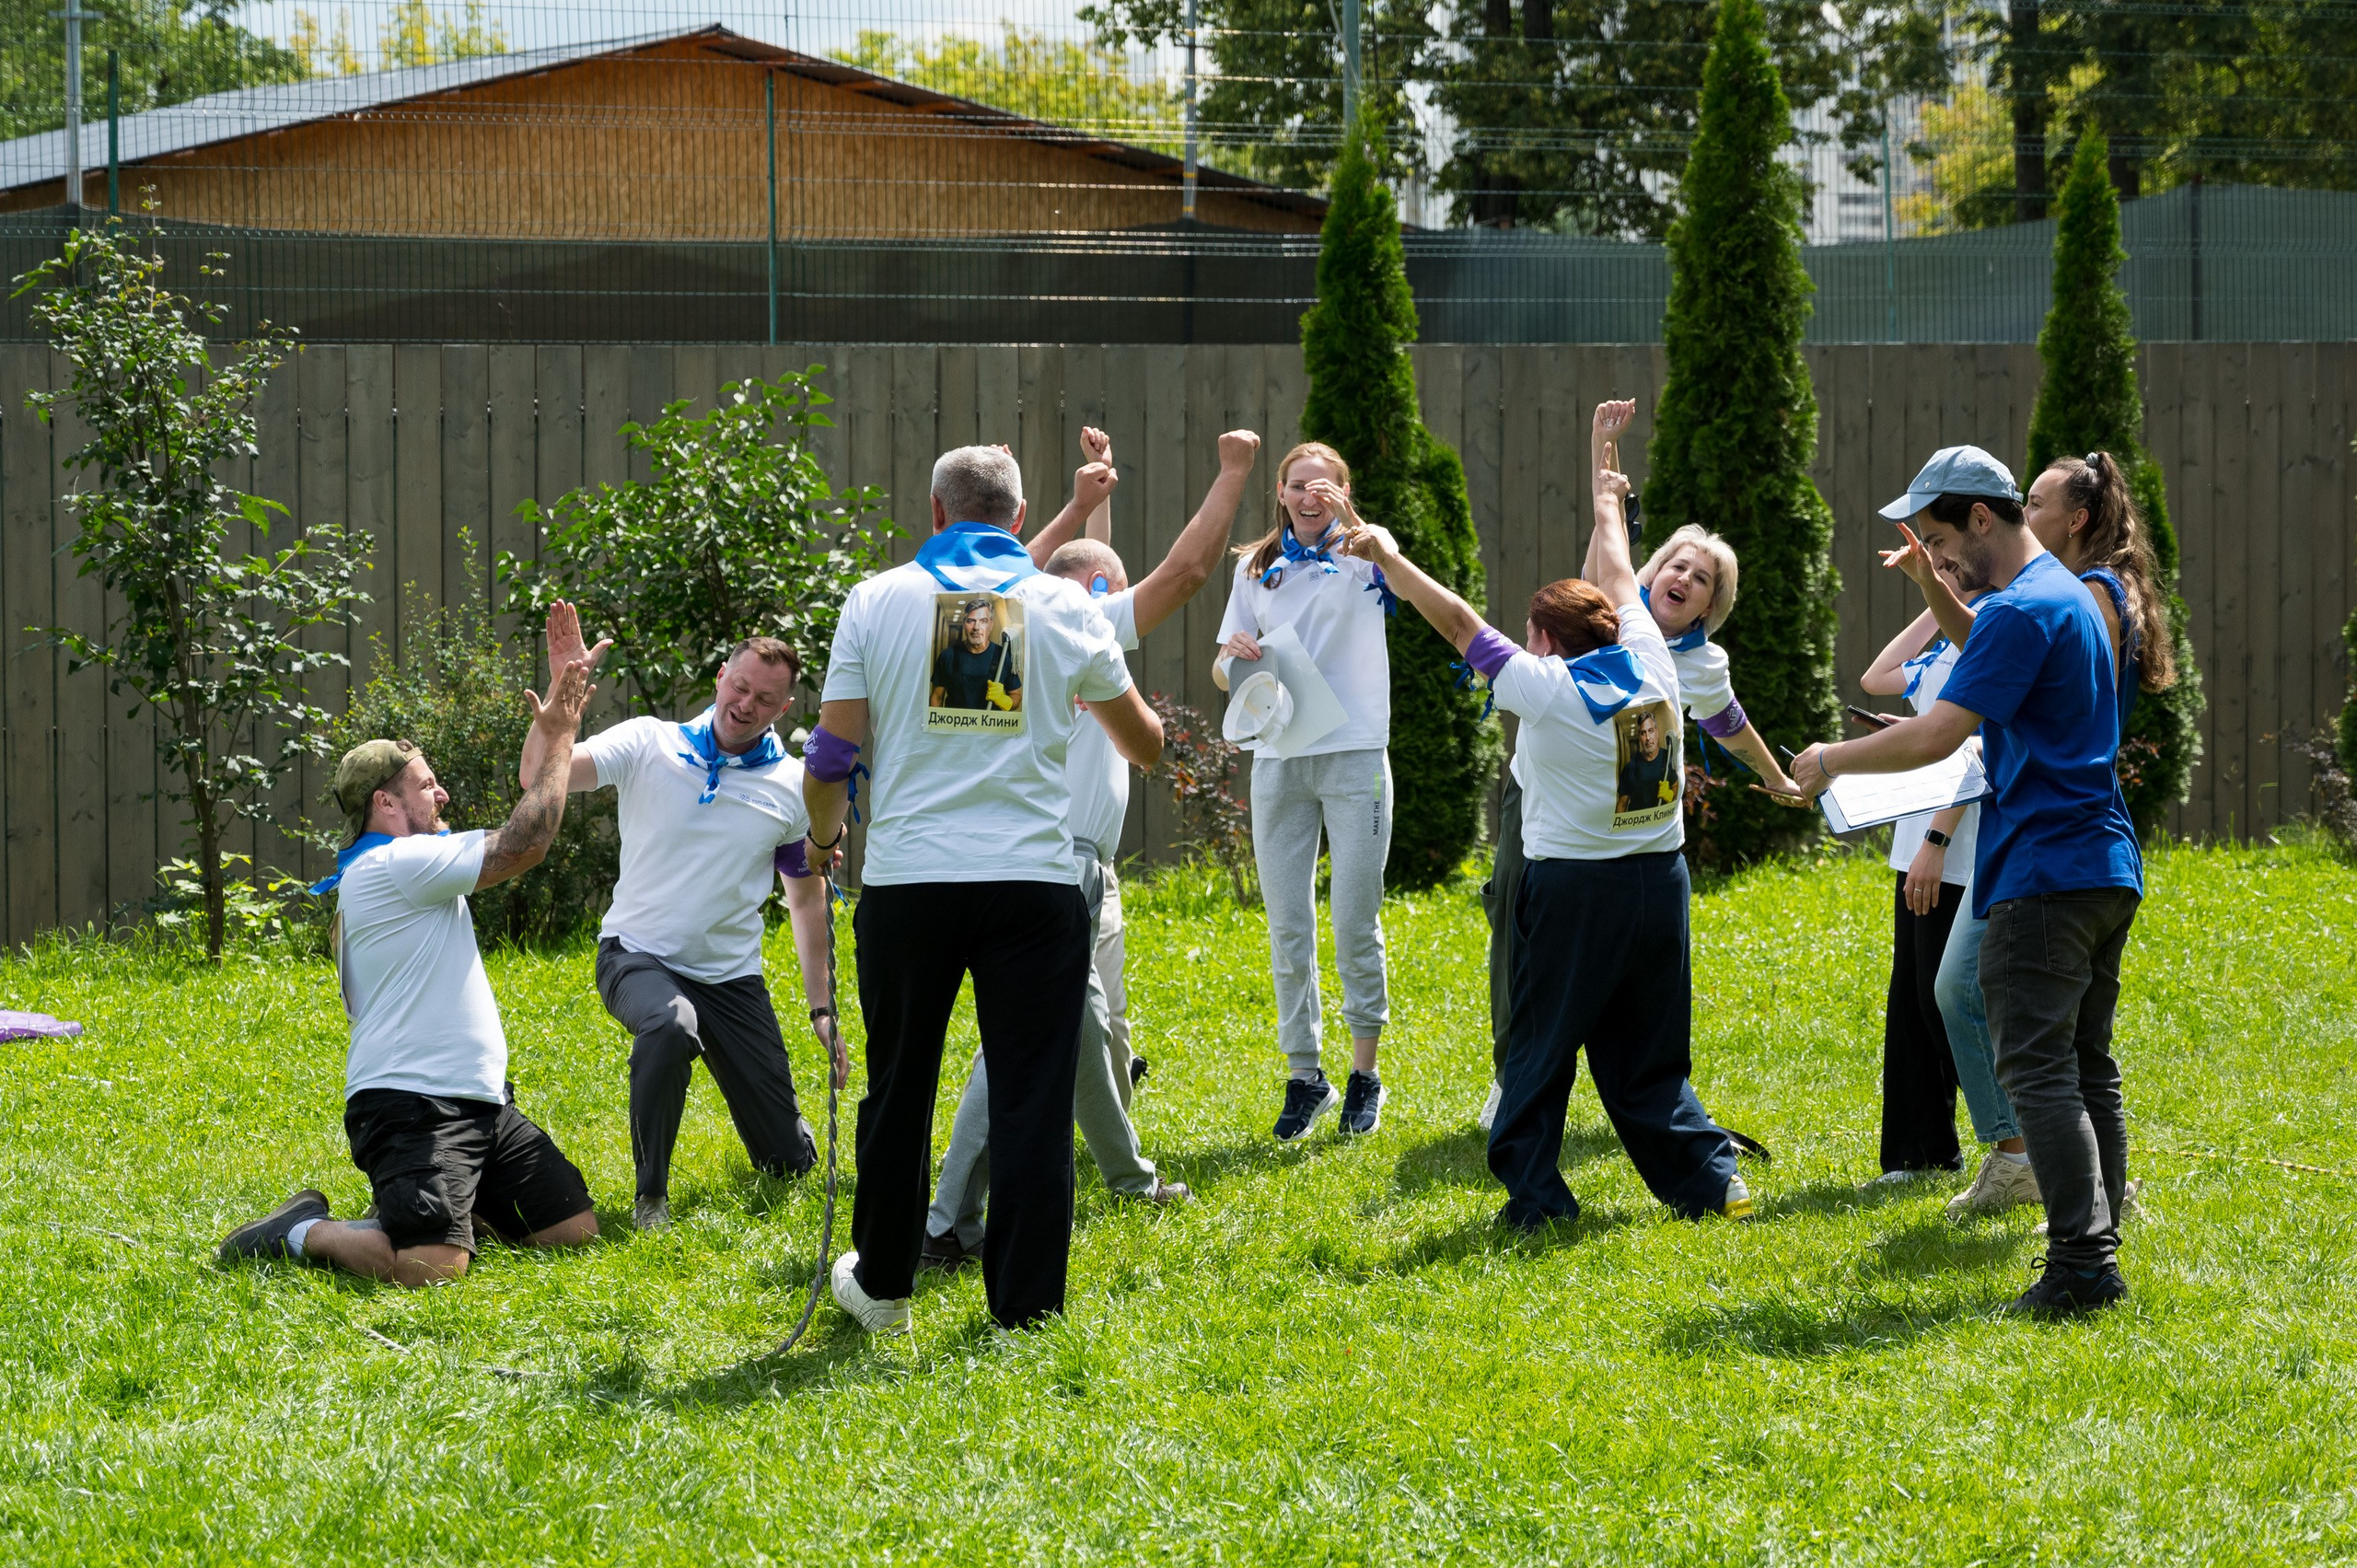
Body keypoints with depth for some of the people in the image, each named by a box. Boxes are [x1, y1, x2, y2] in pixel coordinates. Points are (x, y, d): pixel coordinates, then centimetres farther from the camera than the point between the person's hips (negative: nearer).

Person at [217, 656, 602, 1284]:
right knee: (430, 1267, -28)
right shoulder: (391, 865, -12)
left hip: (477, 1103, 11)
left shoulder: (402, 869, 22)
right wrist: (558, 741, -8)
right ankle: (303, 1234, -4)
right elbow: (524, 845, -14)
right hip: (411, 1106, -11)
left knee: (573, 1226, 6)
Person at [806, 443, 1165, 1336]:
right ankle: (1024, 1307, 1)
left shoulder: (878, 601, 3)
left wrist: (823, 833, 22)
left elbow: (831, 757, 0)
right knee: (1031, 1096, 3)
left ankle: (881, 1285, 27)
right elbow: (1144, 743, 16)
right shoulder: (1064, 607, 4)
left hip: (906, 882, 1)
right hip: (1034, 883, -1)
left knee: (898, 1091, 15)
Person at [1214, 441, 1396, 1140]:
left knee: (1355, 924, -4)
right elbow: (1222, 674, 13)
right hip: (1278, 760, 3)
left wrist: (1343, 516, -37)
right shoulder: (1258, 568, 12)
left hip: (1355, 755, -3)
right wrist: (1234, 655, -10)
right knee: (1287, 930, 4)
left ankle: (1365, 1074, 8)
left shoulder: (1360, 555, 3)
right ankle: (1304, 1077, 12)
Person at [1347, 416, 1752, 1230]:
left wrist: (1389, 556, 9)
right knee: (1650, 1056, 12)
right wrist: (1607, 508, 38)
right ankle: (1712, 1178, 7)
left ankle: (1534, 1192, 5)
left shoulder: (1546, 688, -11)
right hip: (1658, 880, 5)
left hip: (1570, 885, -5)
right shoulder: (1650, 666, 2)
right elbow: (1620, 586, 20)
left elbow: (1456, 619, -2)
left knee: (1540, 1047, 6)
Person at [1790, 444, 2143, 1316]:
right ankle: (2098, 1257, 13)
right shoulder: (2068, 595, 18)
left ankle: (2082, 1264, -18)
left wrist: (1832, 762, -5)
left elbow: (1935, 738, -19)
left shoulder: (2020, 611, -15)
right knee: (2086, 1067, 12)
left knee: (2037, 1067, -11)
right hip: (2108, 870, 10)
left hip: (2044, 876, -10)